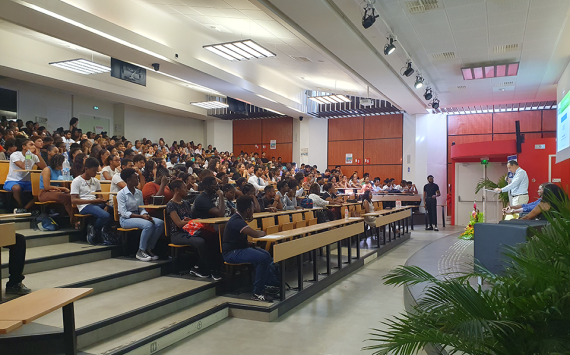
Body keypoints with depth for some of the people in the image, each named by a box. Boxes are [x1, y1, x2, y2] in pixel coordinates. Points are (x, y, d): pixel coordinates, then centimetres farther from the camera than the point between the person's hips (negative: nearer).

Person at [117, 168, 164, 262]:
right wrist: (141, 216, -22)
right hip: (126, 219, -6)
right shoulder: (121, 194, -6)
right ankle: (141, 251, -19)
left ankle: (148, 249, -10)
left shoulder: (139, 193, 13)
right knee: (149, 225, -34)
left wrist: (145, 214, -12)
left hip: (138, 217, 6)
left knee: (160, 223, -20)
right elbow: (124, 213, -13)